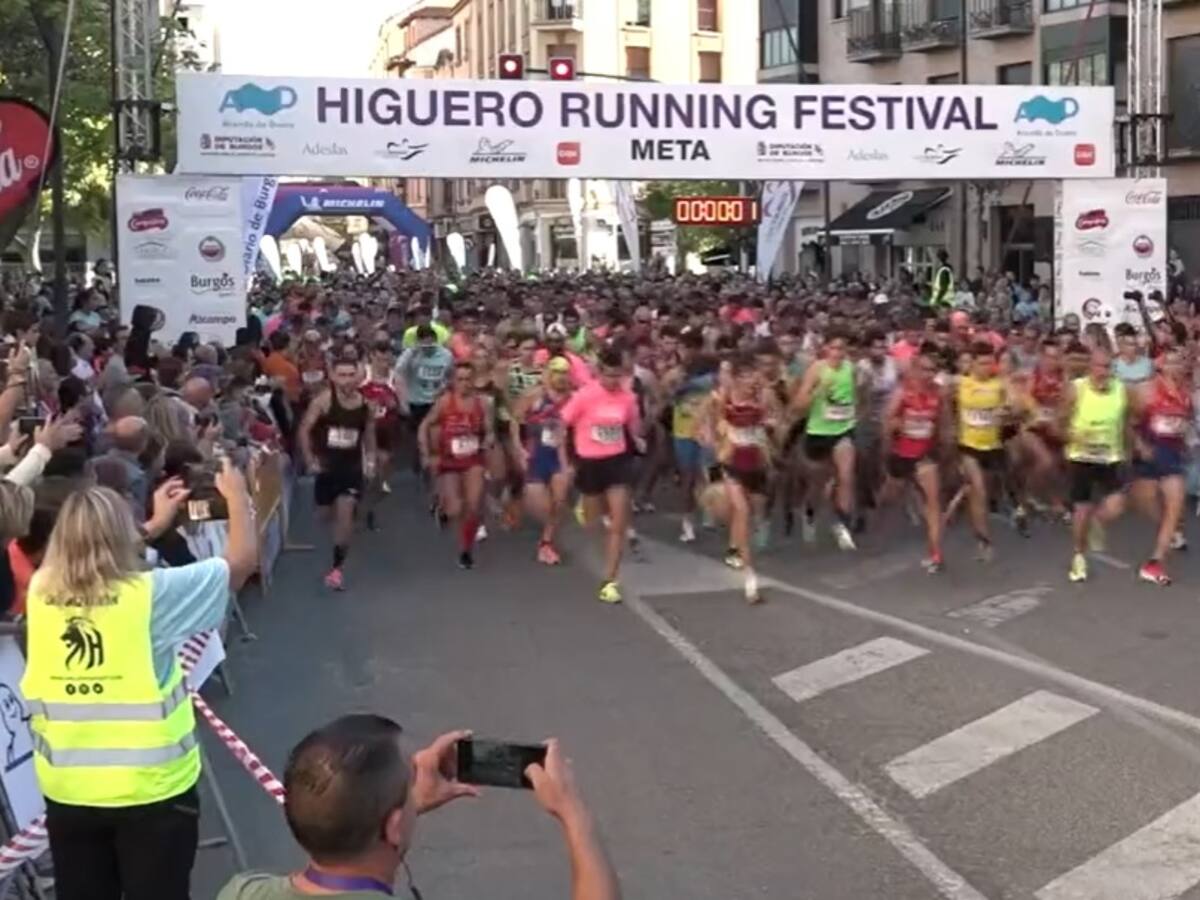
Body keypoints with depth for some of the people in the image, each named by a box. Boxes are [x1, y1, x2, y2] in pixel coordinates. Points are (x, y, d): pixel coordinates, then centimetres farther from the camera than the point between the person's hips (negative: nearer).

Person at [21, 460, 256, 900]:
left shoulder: (41, 591, -5)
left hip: (66, 790, 4)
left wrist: (154, 524, 24)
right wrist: (237, 497, 11)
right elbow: (242, 560, -5)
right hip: (152, 789, -4)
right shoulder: (149, 592, -16)